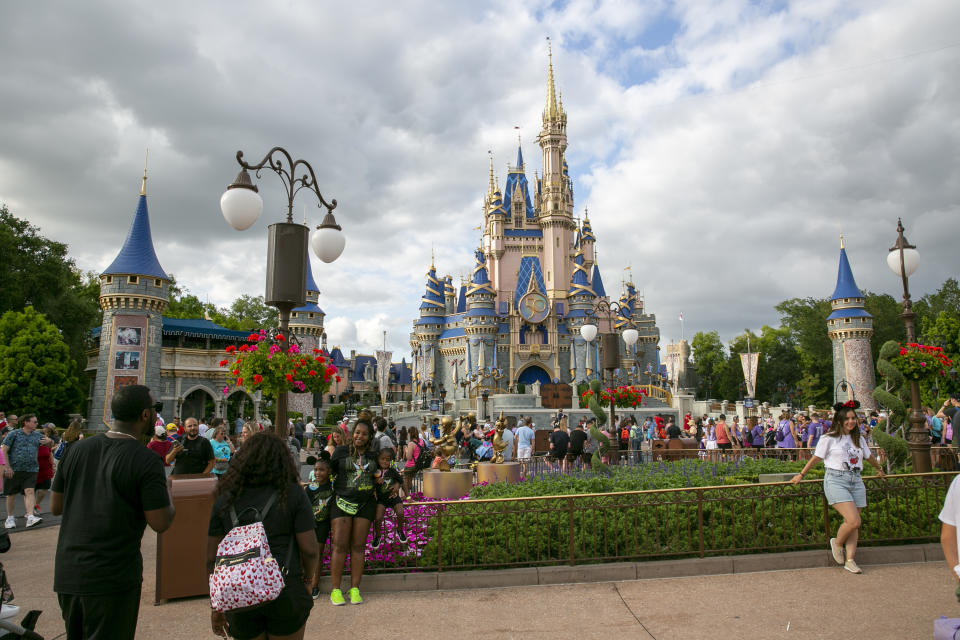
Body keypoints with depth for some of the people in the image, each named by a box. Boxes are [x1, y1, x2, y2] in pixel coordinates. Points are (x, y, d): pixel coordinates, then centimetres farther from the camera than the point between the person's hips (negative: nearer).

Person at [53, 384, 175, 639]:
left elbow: (55, 507, 10)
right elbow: (160, 523, -16)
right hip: (112, 578, -6)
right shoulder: (146, 461, -17)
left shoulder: (77, 449, 1)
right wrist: (166, 494, 2)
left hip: (67, 572, 6)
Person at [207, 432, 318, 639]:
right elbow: (309, 549, -8)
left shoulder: (225, 499, 2)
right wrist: (308, 579, 12)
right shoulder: (293, 494, -5)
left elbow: (212, 559, 4)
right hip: (285, 592, -2)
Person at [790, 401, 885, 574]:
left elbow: (869, 456, 33)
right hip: (836, 480, -5)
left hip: (856, 481, 6)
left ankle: (850, 560, 9)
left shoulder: (859, 439, 14)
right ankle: (837, 543, 11)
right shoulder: (829, 439, -3)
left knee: (854, 524, 1)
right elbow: (816, 458, 5)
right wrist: (801, 475, 9)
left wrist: (879, 469, 47)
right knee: (854, 521, -16)